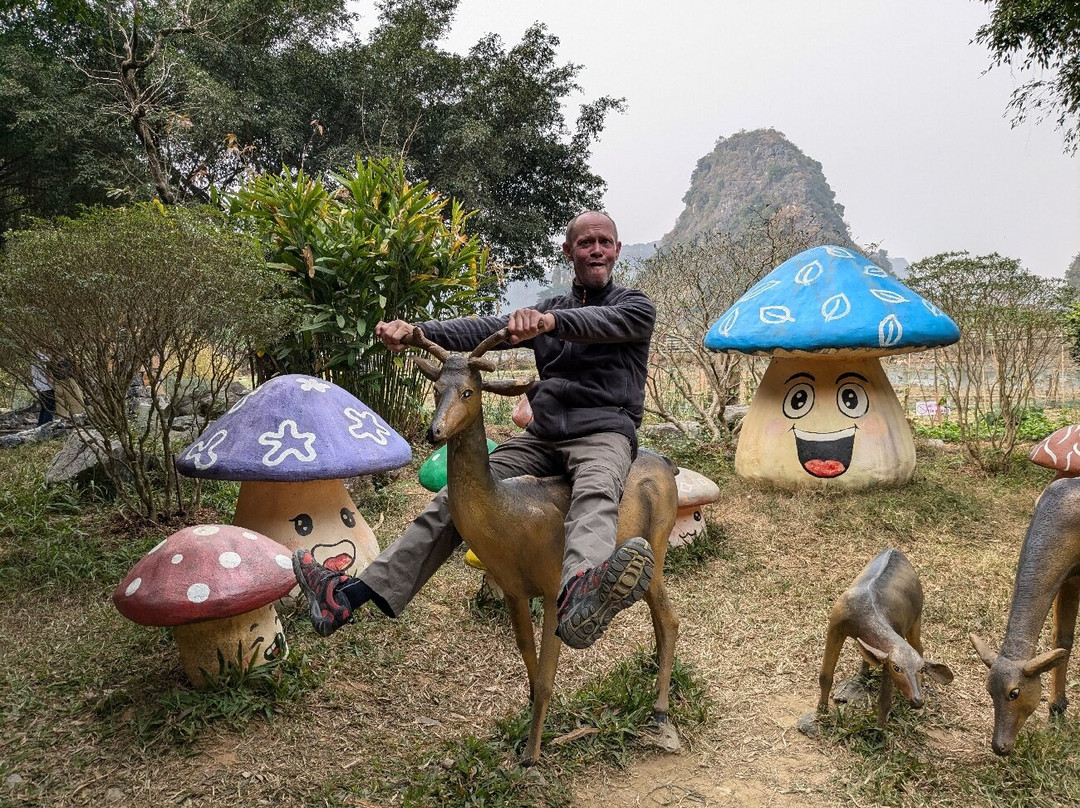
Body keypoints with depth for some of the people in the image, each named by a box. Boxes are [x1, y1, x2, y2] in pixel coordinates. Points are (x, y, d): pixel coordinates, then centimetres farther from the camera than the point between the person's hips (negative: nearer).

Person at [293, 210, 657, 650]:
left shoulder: (635, 306, 8)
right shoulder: (549, 308, 20)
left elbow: (605, 322, -18)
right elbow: (487, 329, 3)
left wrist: (550, 320, -40)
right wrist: (417, 332, -15)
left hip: (604, 432, -4)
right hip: (542, 436, 5)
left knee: (595, 494, -38)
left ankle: (579, 598, -71)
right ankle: (348, 595, -9)